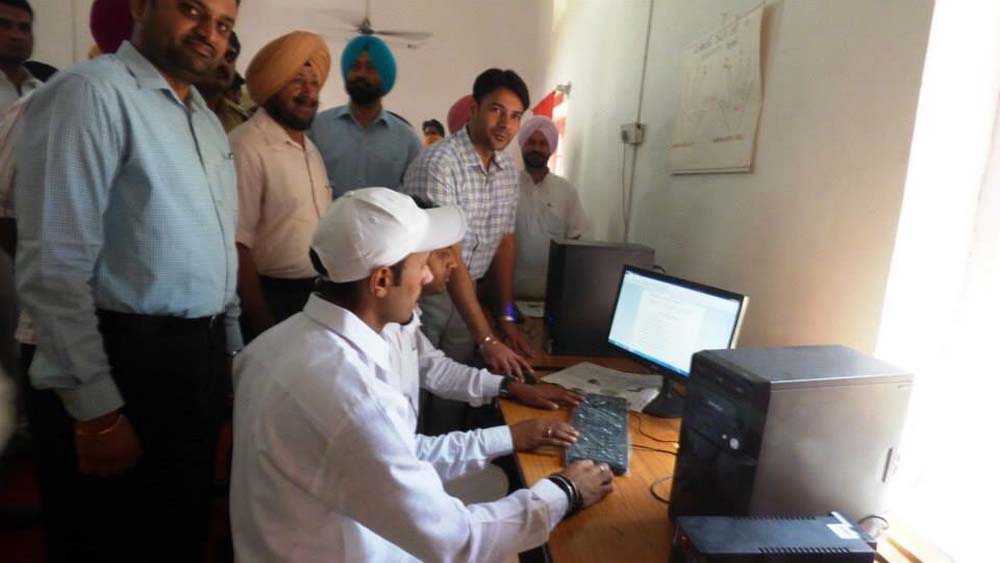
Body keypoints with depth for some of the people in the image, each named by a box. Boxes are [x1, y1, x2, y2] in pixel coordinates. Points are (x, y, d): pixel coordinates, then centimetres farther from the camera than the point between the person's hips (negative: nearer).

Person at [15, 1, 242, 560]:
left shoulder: (207, 119, 14)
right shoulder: (90, 92, -11)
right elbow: (54, 267, -18)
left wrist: (233, 345, 14)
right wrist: (96, 409, -18)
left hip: (203, 358, 8)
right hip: (125, 363, -7)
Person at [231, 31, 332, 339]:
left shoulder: (311, 149, 12)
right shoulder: (247, 146, -16)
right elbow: (238, 246, -19)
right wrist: (263, 324, -18)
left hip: (319, 297, 8)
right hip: (274, 299, -8)